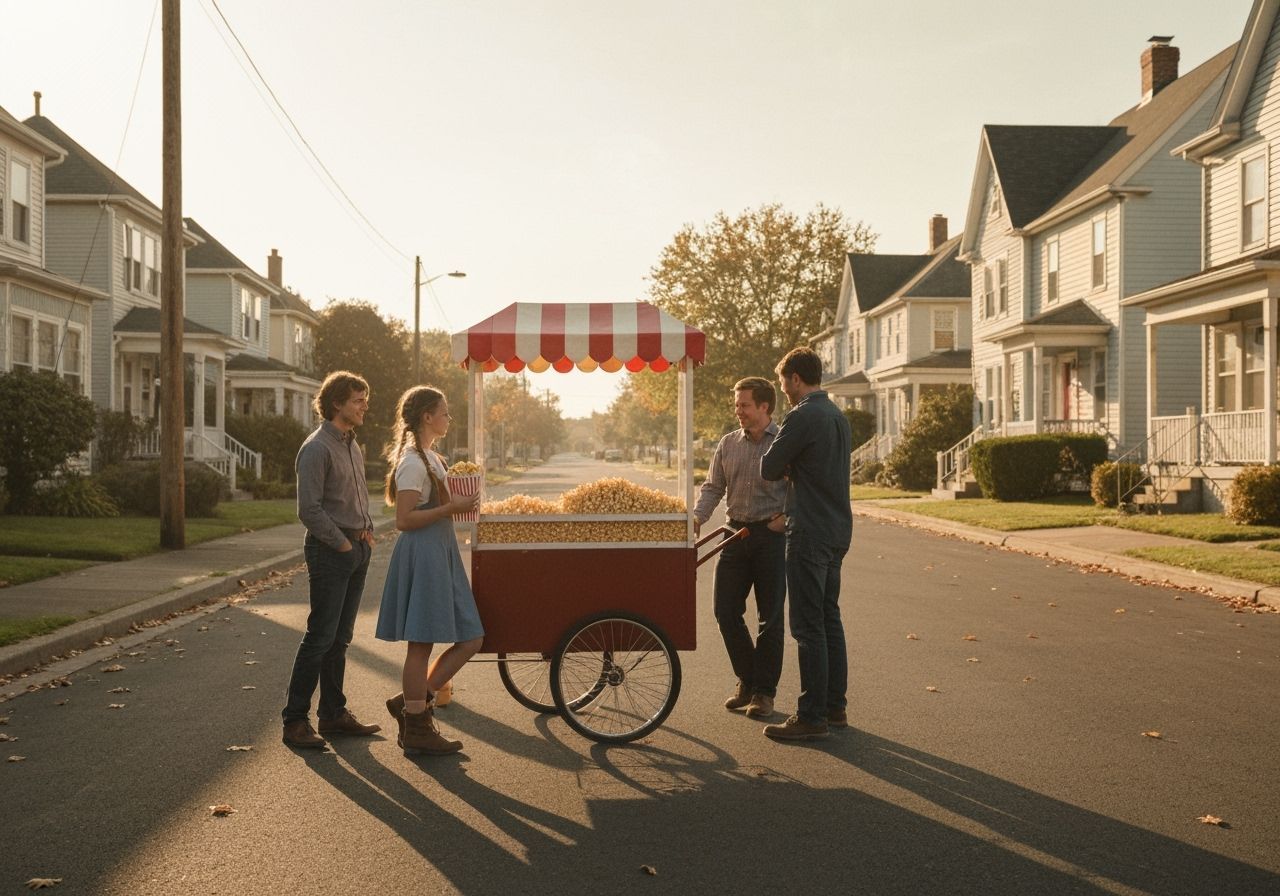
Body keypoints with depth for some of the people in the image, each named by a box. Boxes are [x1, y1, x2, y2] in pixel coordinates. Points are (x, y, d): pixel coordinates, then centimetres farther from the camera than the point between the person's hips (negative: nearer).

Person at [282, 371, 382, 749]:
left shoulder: (353, 445, 15)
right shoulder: (317, 448, -13)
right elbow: (310, 509, -18)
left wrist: (367, 530, 11)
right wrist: (343, 544, -13)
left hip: (357, 550, 9)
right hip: (329, 551, -9)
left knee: (340, 638, 13)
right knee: (320, 636, -7)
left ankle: (334, 714, 20)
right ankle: (295, 720, 0)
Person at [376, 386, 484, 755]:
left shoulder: (429, 458, 17)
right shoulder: (413, 462, -13)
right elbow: (405, 519, -20)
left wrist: (458, 503, 15)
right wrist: (451, 507, -20)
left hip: (441, 553, 10)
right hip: (422, 555, -10)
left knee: (470, 639, 7)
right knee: (421, 645, -2)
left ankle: (411, 703, 14)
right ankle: (417, 731, 7)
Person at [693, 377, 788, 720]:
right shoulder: (728, 444, 10)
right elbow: (713, 486, 9)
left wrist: (786, 517, -16)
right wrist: (697, 516, -7)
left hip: (771, 536, -5)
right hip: (737, 534, 5)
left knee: (770, 617, 2)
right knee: (726, 611, 4)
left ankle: (764, 691, 13)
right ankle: (747, 681, 23)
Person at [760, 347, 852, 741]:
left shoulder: (803, 416, -15)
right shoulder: (839, 416, 14)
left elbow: (768, 469, -11)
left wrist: (785, 468, 9)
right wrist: (792, 470, 7)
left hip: (809, 534, -9)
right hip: (838, 530, 9)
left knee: (808, 626, -4)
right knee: (830, 619, 15)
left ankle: (812, 716, 1)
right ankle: (835, 707, 22)